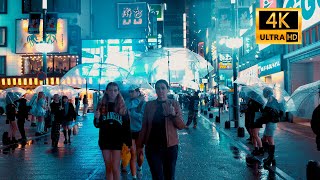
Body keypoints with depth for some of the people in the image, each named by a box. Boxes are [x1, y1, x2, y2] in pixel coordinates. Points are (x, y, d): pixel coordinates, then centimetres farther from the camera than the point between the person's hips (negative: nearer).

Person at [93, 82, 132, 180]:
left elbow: (127, 126, -1)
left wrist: (129, 143, -5)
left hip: (118, 140, -2)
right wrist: (97, 118, -15)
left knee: (115, 168, -4)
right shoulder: (101, 105, 3)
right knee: (108, 168, 9)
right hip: (104, 140, 2)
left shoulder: (122, 107, -1)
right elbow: (97, 125, 7)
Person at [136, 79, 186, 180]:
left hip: (170, 146, 0)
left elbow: (181, 126, -2)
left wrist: (174, 114, -19)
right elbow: (144, 127, 7)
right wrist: (140, 145, 5)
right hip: (152, 147, 0)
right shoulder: (149, 105, 3)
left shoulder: (174, 104, 1)